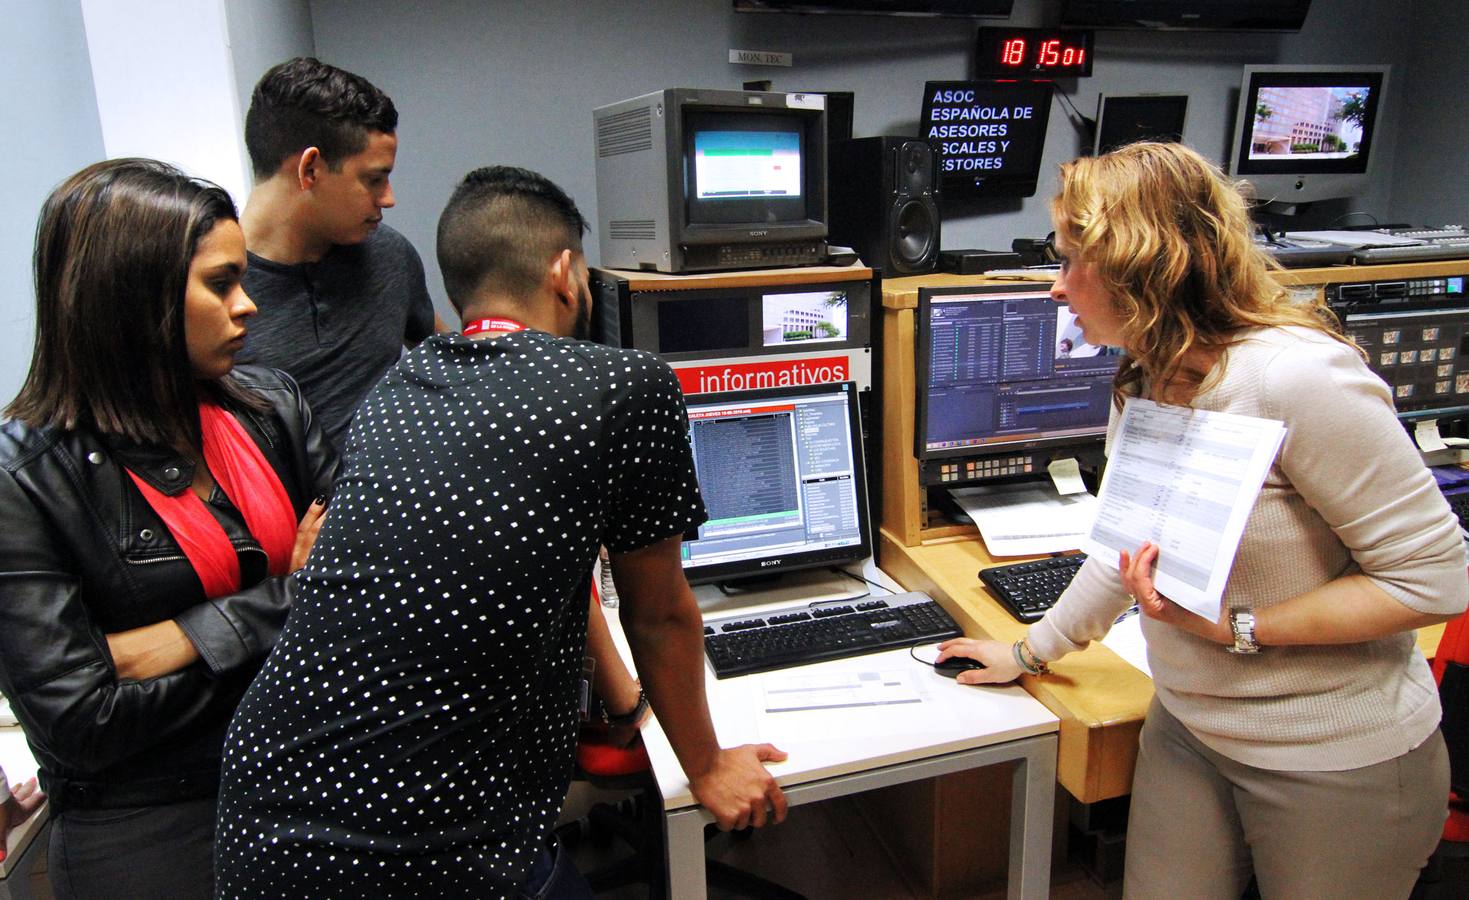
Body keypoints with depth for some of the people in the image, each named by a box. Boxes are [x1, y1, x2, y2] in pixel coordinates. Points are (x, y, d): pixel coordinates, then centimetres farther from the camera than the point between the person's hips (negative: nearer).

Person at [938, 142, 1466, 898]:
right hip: (1189, 730, 7)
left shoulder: (1298, 379, -25)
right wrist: (1029, 651, 16)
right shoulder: (1143, 385, 1)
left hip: (1339, 763, -6)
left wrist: (1235, 629, -26)